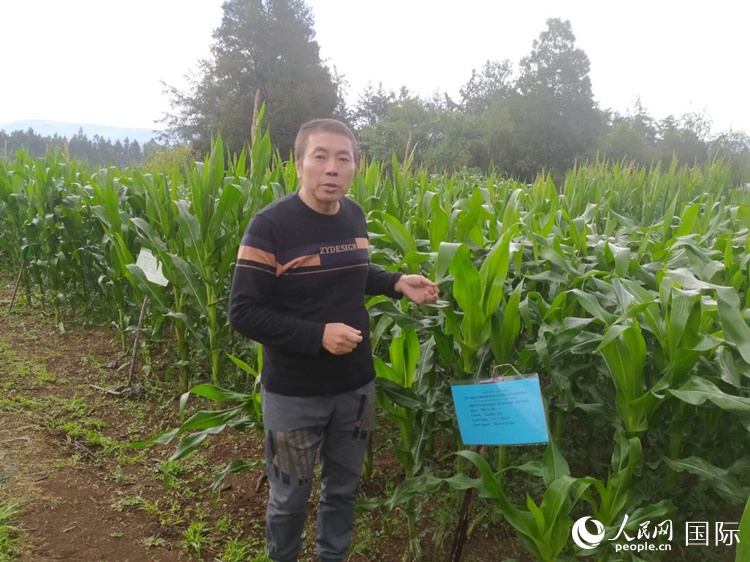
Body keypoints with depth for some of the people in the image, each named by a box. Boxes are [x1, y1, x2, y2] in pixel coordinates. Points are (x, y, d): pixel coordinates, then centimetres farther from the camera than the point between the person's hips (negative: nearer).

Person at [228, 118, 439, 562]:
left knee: (344, 487, 22)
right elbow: (243, 313, -18)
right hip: (294, 393, -5)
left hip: (356, 385, 5)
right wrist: (317, 335, -28)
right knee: (290, 497, 15)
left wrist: (397, 283, -2)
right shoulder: (270, 226, -19)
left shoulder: (355, 217, -1)